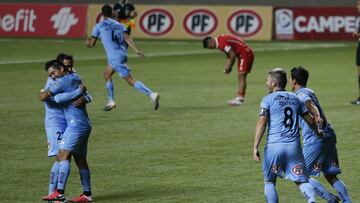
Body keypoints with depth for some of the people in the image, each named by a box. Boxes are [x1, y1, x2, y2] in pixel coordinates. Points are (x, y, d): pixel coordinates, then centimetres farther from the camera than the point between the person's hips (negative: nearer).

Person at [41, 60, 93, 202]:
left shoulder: (61, 82, -9)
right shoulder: (76, 78, 15)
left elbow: (43, 97, -5)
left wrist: (43, 93, 16)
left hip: (76, 124, -9)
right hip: (86, 125, 9)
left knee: (63, 155, -15)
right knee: (80, 160, 12)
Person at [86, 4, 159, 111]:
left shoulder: (98, 26, 6)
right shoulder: (119, 25, 17)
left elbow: (91, 44, 10)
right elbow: (127, 38, 0)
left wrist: (87, 42, 33)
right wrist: (136, 50, -11)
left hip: (115, 57, -7)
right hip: (122, 54, 7)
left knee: (131, 80, -10)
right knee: (106, 73, 26)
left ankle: (152, 95, -22)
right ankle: (111, 101, 23)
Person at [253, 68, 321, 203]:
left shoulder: (268, 99, 3)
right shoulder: (295, 99, 16)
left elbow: (262, 123, -8)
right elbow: (310, 121, 20)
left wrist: (255, 147, -10)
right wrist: (319, 133, 38)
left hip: (274, 146, -3)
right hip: (294, 146, 3)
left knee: (269, 182, 13)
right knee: (301, 180, 0)